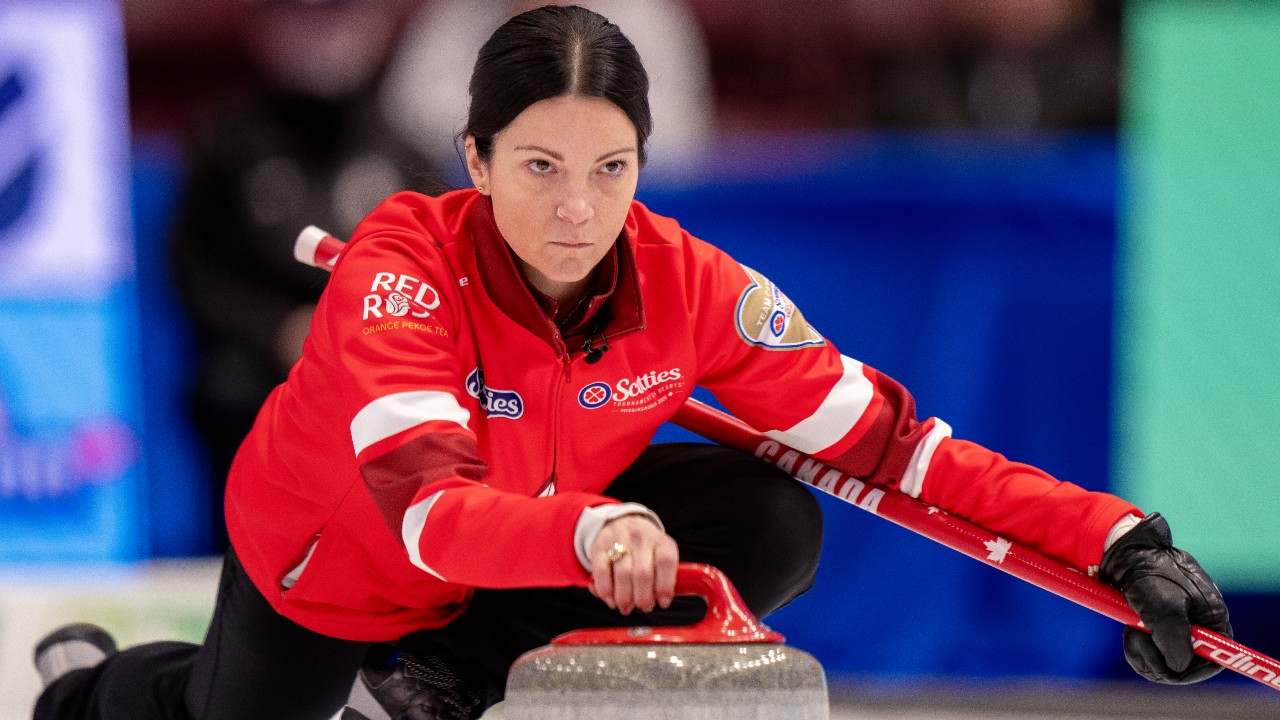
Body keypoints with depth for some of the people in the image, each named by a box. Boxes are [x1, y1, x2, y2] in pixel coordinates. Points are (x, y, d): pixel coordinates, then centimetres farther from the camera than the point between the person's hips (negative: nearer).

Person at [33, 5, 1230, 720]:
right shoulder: (401, 269, -38)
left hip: (552, 530, 3)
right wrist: (587, 530, -71)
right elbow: (430, 511, -50)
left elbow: (887, 442, -26)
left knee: (771, 528, -21)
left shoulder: (690, 286, -27)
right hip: (325, 562, -3)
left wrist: (1120, 544, -36)